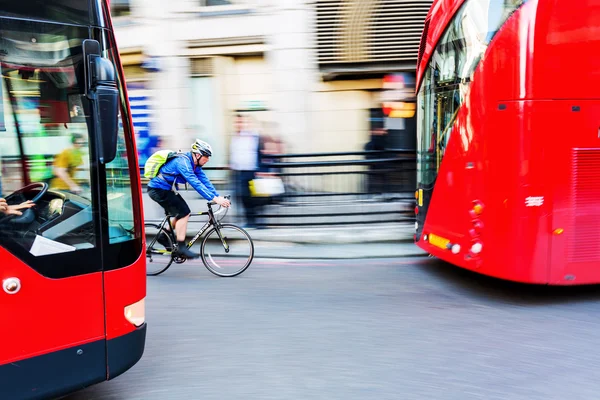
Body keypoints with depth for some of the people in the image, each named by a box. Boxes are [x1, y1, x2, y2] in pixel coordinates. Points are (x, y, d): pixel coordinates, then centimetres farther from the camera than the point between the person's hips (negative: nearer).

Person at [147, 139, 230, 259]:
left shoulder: (195, 164, 4)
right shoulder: (183, 162, -26)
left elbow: (205, 181, 1)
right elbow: (196, 183, -34)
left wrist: (218, 197, -9)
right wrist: (214, 199, -37)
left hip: (166, 189, 10)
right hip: (158, 189, -10)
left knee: (184, 213, 9)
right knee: (183, 213, -14)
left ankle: (164, 236, 21)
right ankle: (181, 248, -9)